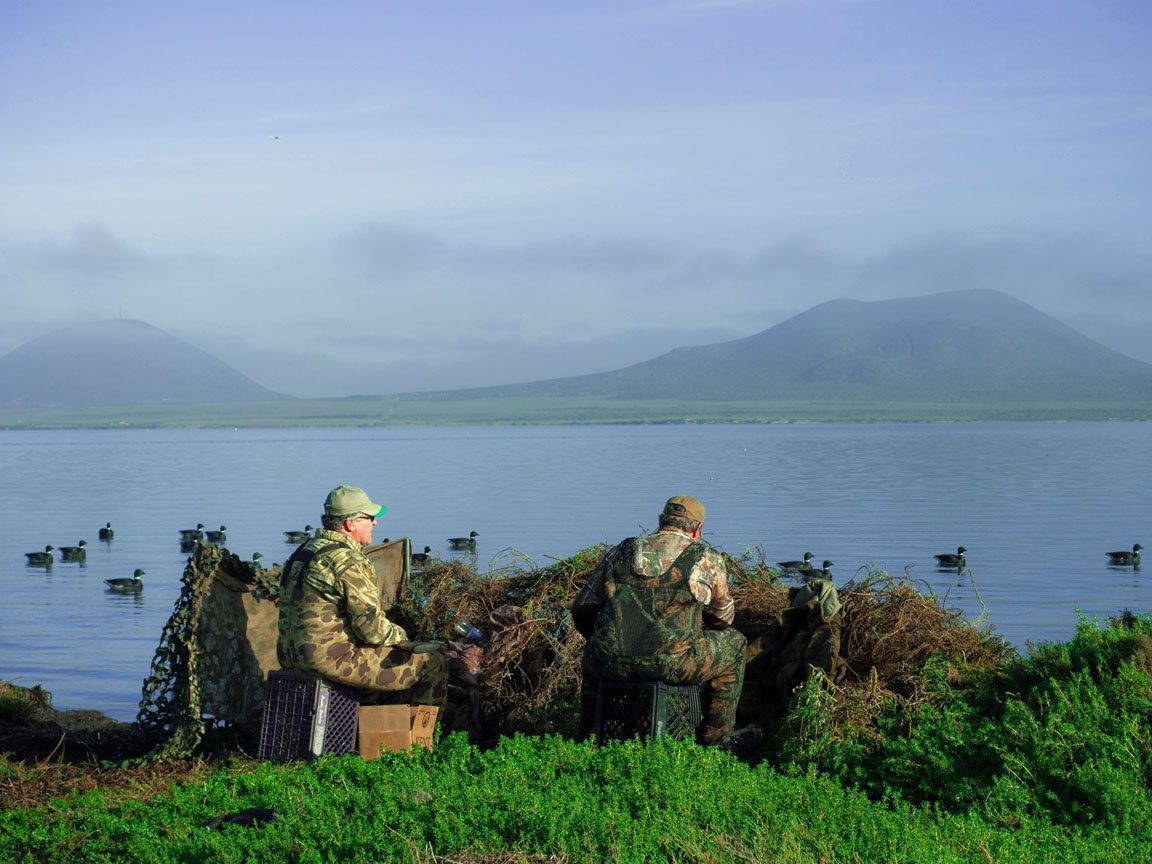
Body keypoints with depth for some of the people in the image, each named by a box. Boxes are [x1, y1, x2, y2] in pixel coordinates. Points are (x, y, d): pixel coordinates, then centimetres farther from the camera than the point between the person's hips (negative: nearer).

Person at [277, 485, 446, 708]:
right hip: (332, 659, -10)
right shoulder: (350, 563, -17)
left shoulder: (306, 549, 13)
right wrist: (399, 635, 5)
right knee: (433, 664, -1)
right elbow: (371, 629, -17)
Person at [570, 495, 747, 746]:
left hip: (613, 663, 4)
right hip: (671, 663, -4)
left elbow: (582, 610, 21)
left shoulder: (622, 551, 20)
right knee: (733, 644, 24)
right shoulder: (708, 559, 12)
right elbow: (723, 618, 25)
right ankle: (715, 743, 25)